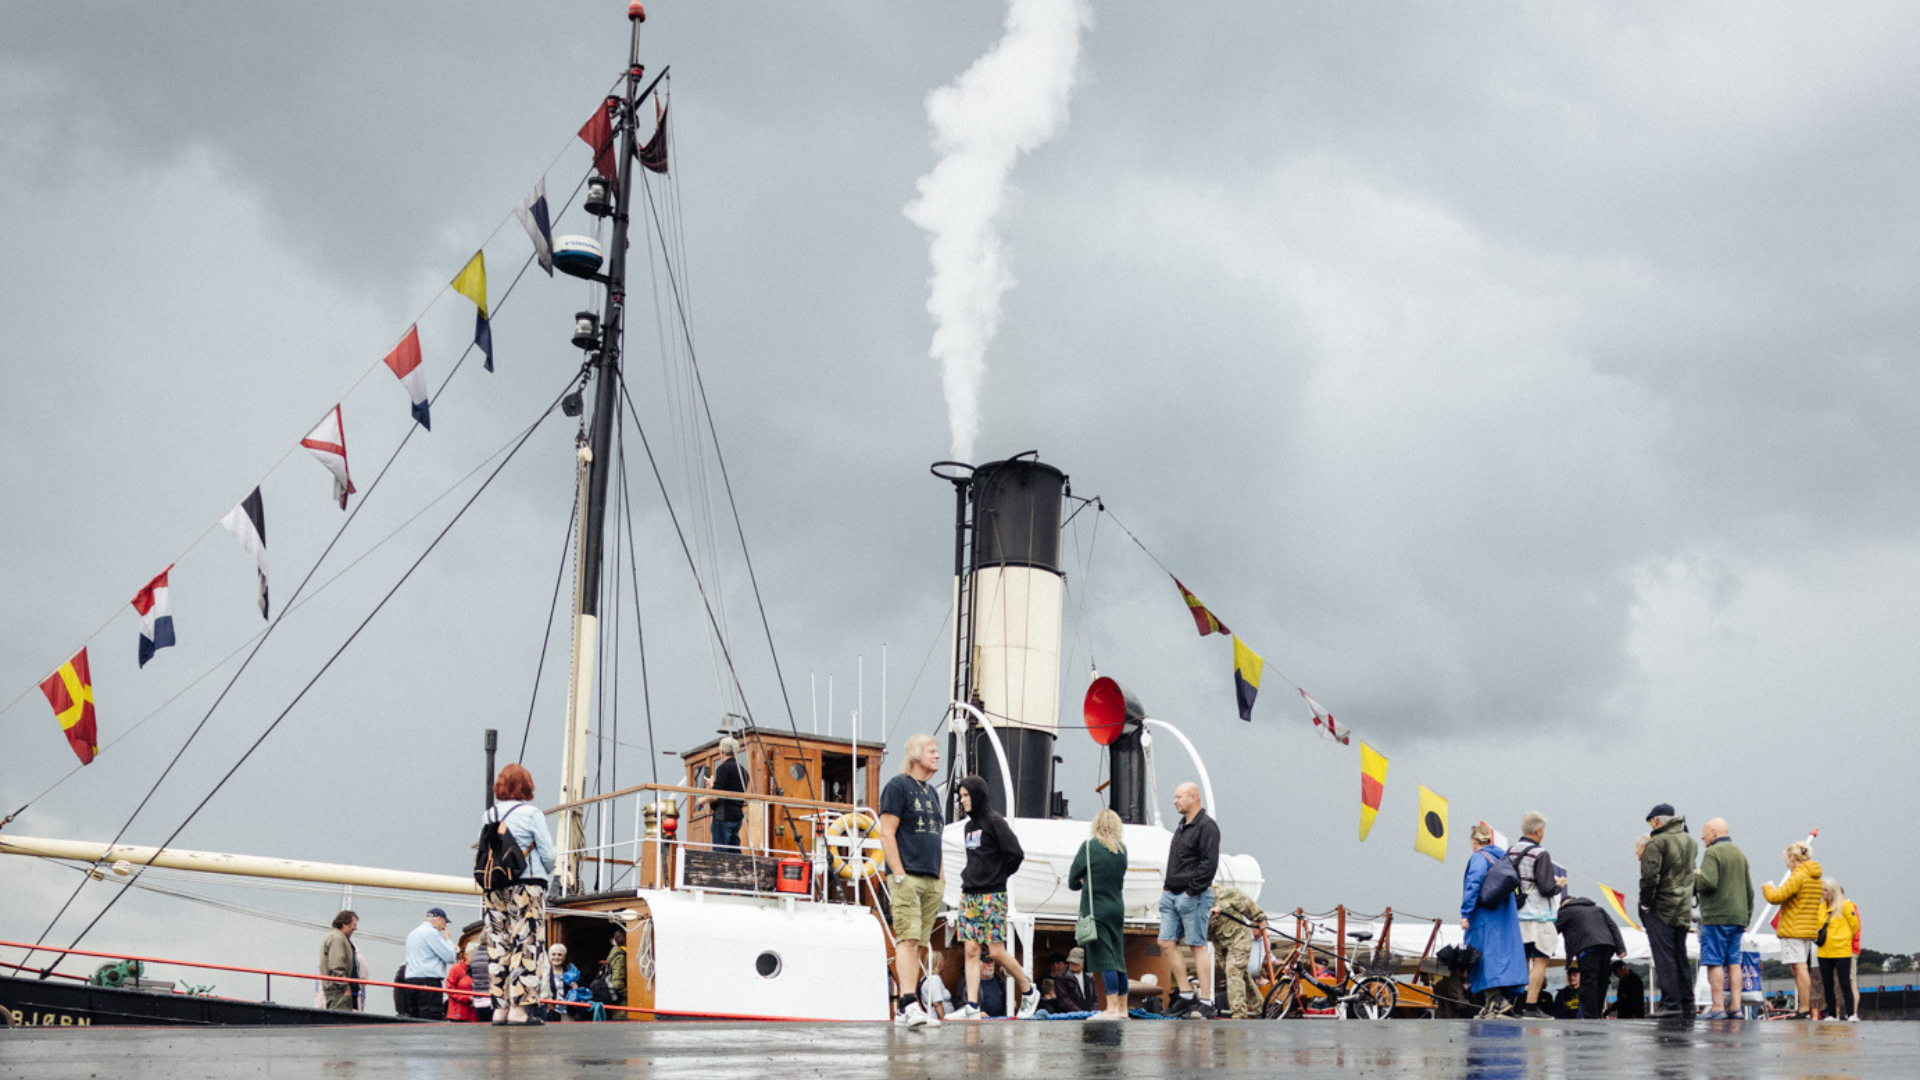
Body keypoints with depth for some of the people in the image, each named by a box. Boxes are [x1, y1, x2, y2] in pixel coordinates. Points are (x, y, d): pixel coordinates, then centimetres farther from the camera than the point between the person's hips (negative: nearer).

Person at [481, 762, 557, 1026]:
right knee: (527, 945, -3)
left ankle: (500, 1007, 6)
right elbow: (548, 854, -4)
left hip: (493, 888, 5)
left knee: (497, 946, 7)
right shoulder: (531, 813, -4)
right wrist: (544, 873, 14)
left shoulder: (489, 816, 9)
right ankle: (521, 1007, -8)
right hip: (526, 886, -5)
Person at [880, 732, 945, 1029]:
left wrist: (941, 876, 18)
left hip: (932, 881, 8)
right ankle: (909, 1005, -20)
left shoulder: (932, 793, 22)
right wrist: (899, 874, -16)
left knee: (917, 943, 7)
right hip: (907, 877, -8)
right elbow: (886, 834, -9)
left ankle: (906, 1012, 9)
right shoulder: (897, 786, -3)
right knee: (907, 939, -14)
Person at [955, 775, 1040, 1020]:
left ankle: (1029, 991, 14)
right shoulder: (969, 826, 16)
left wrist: (998, 877, -4)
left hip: (992, 896, -7)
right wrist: (969, 877, 12)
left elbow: (1016, 854, -13)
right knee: (971, 950, -1)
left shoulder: (994, 821, -8)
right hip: (969, 894, 7)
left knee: (996, 951, -6)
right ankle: (972, 1006, -3)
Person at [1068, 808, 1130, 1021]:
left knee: (1104, 959, -7)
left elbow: (1073, 881, -1)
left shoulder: (1089, 846, -7)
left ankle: (1111, 1009, -11)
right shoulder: (1122, 849, 7)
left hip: (1096, 909, -5)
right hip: (1117, 908, 5)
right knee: (1118, 959, 10)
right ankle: (1122, 1009, 14)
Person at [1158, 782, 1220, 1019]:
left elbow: (1209, 864, -16)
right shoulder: (1182, 826, 19)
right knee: (1167, 944, 4)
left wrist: (1192, 892, -18)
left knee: (1198, 946, -6)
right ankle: (1185, 993, 11)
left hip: (1193, 897, -9)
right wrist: (1168, 886, 13)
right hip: (1172, 895, 9)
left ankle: (1205, 1002, -3)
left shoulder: (1206, 826, -9)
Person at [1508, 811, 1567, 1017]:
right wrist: (1559, 885, 2)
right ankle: (1531, 1006, -10)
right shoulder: (1541, 855, -14)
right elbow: (1546, 889, -20)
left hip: (1516, 915, 7)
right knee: (1540, 960, -4)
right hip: (1538, 916, -7)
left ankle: (1520, 1005, 13)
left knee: (1523, 960, 13)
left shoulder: (1510, 852, 8)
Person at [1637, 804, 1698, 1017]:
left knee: (1664, 958, -5)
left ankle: (1671, 1004, -9)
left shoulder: (1657, 842, -13)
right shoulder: (1691, 842, 13)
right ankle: (1687, 1006, 15)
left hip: (1661, 910, -7)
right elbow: (1694, 874, 19)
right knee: (1681, 958, 13)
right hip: (1683, 910, 7)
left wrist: (1645, 904, -9)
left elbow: (1650, 877, -20)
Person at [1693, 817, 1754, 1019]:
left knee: (1715, 962, -6)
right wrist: (1747, 916, 24)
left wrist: (1694, 876, -2)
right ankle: (1735, 1007, 6)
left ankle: (1717, 1007, -9)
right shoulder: (1740, 853, 17)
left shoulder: (1713, 853, -9)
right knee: (1733, 961, 9)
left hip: (1716, 916, -8)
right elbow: (1749, 889, 20)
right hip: (1738, 917, 8)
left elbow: (1708, 883, -22)